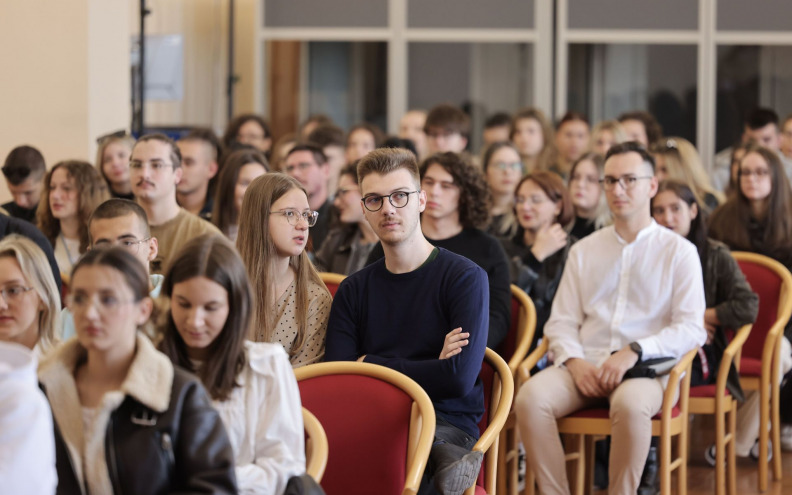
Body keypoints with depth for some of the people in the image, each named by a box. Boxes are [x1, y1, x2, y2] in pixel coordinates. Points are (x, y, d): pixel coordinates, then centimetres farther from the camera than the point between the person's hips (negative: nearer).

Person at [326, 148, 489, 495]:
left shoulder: (465, 277, 3)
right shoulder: (354, 290, 15)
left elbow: (460, 378, -9)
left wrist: (371, 365, 1)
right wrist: (429, 371, -8)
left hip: (448, 425, -4)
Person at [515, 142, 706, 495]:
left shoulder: (679, 251, 8)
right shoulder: (583, 251, 20)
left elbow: (691, 329, -1)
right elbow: (561, 322, 15)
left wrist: (634, 352, -15)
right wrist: (575, 362, -7)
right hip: (585, 365, 3)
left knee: (630, 403, -39)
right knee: (530, 397, -28)